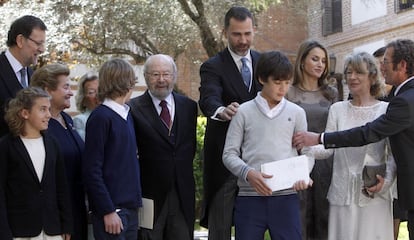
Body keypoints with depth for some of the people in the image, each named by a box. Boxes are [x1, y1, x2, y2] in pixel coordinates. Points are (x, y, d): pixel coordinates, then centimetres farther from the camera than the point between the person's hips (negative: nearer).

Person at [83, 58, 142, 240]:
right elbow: (92, 170, -13)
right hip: (112, 210, -7)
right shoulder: (100, 117, -11)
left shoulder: (126, 115, 12)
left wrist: (135, 201, 10)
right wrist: (108, 211, -15)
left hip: (130, 207, 7)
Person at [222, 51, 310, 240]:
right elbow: (229, 154, 3)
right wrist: (248, 173, -15)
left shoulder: (296, 113, 9)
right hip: (249, 196, -1)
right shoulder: (244, 112, 4)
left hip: (286, 196, 1)